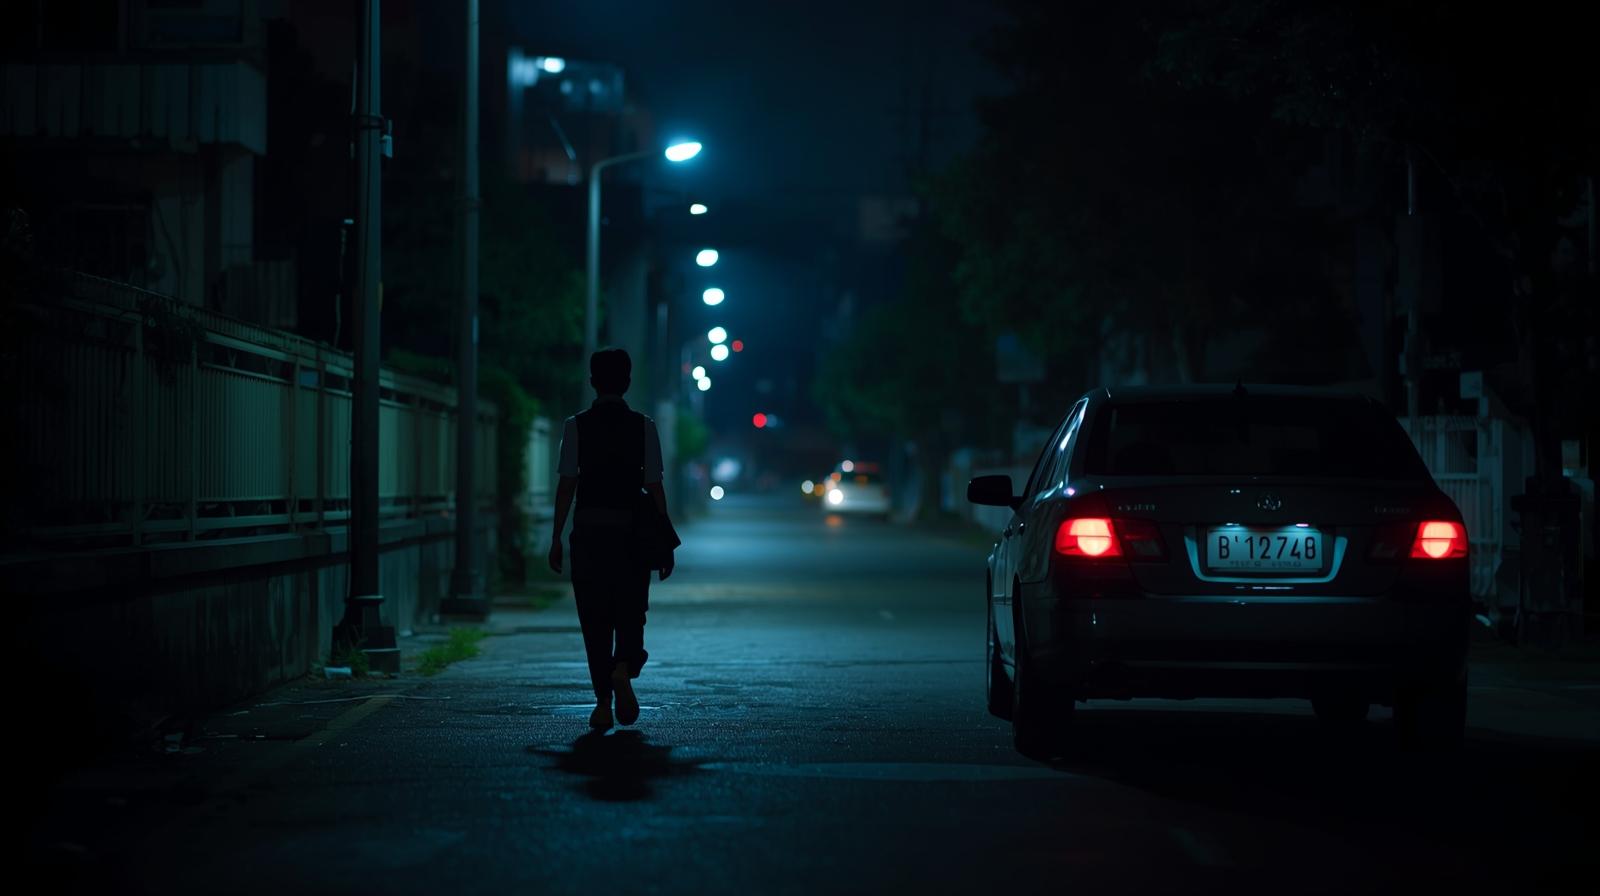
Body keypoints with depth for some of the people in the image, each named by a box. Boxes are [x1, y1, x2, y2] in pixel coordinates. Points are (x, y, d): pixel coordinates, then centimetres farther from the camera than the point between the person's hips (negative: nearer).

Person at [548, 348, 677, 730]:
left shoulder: (576, 427, -1)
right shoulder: (644, 427, 0)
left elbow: (567, 484, -5)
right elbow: (654, 486, -1)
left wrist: (556, 537, -1)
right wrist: (665, 542, 4)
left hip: (588, 531, 0)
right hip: (632, 534, 0)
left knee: (595, 621, 7)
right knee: (630, 615, 12)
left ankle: (603, 703, 3)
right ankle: (624, 669, -18)